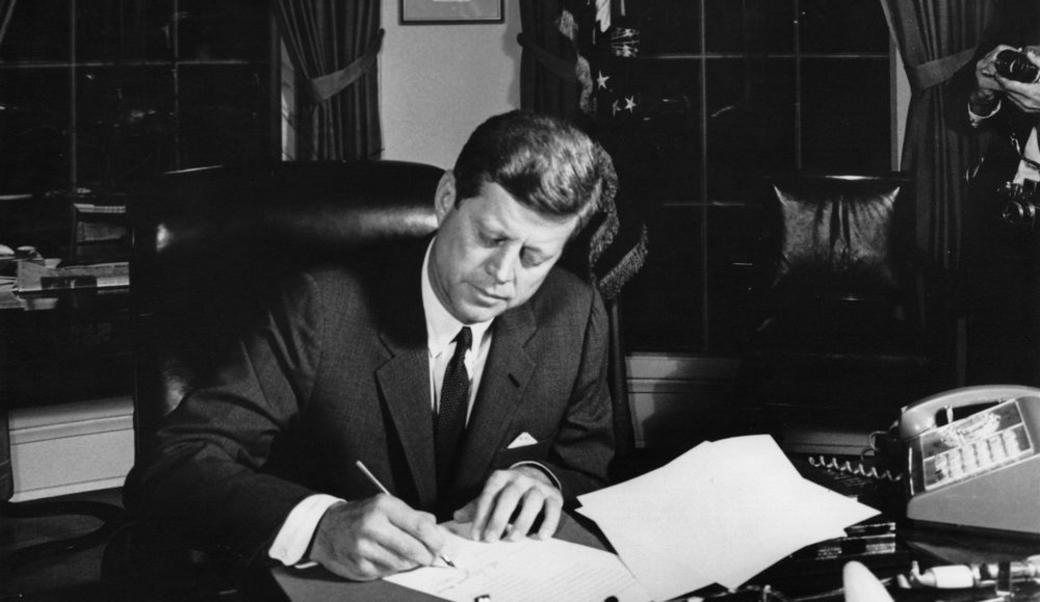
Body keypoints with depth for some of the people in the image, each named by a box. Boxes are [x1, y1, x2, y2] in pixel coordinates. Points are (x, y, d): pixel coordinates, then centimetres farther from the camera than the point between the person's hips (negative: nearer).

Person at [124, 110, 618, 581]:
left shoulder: (575, 313, -2)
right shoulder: (319, 310, -15)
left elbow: (593, 455, 12)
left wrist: (544, 476, -11)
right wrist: (321, 525, -35)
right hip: (326, 589, -3)